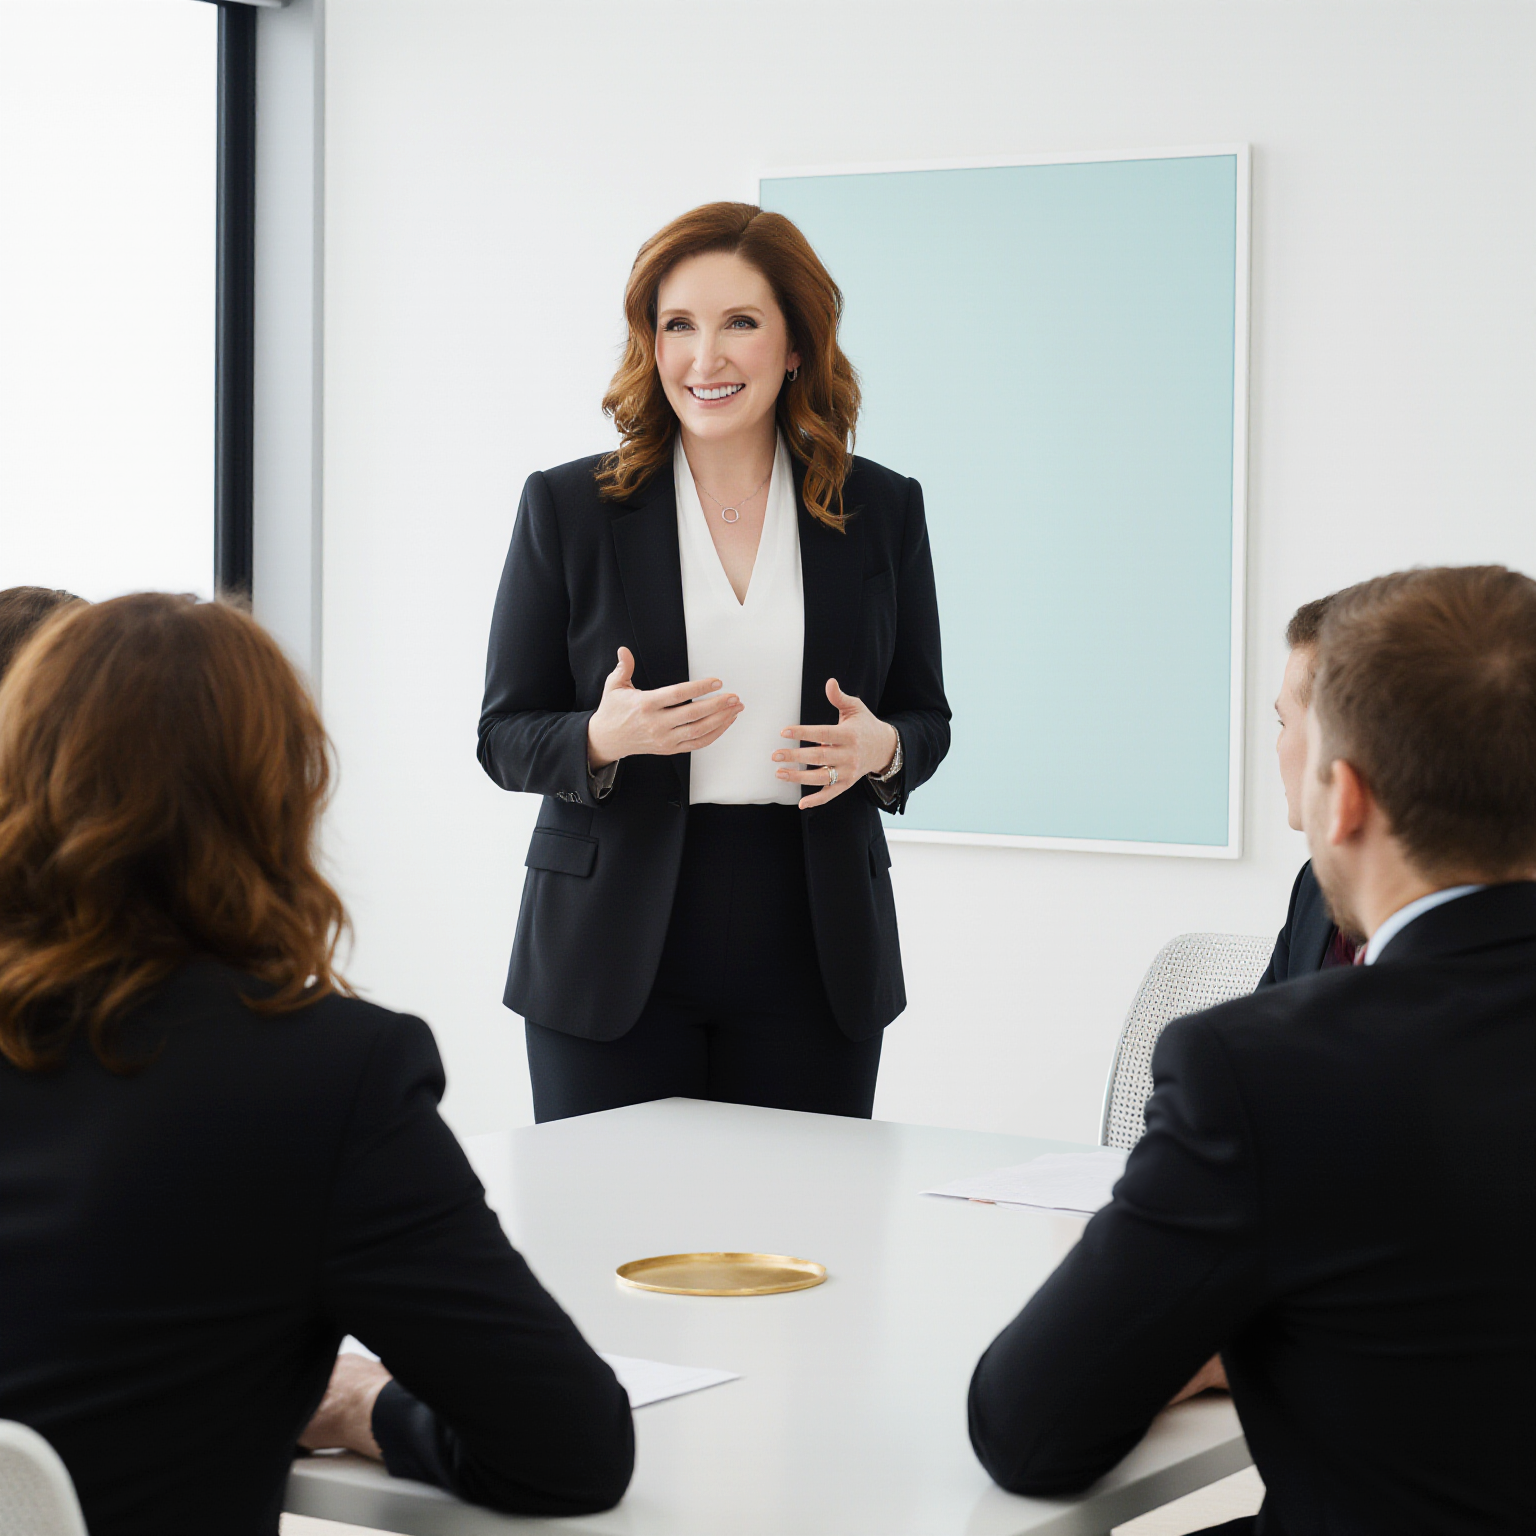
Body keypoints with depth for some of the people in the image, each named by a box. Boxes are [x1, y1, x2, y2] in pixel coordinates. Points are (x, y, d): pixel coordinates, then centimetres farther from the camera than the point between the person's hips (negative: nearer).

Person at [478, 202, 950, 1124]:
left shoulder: (883, 511, 6)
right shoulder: (567, 508, 2)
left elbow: (927, 719, 12)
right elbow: (505, 736, 3)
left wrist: (879, 750, -11)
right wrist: (605, 737, -18)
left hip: (811, 967, 1)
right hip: (614, 964, -1)